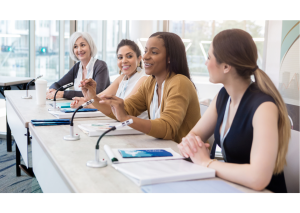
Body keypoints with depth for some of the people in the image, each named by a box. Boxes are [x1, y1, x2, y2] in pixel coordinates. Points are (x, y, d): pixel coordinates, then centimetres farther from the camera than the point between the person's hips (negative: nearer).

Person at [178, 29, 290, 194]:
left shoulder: (264, 107, -23)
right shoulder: (224, 95, 0)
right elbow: (194, 134, 8)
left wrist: (205, 162, -21)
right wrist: (189, 144, -15)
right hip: (226, 187, 6)